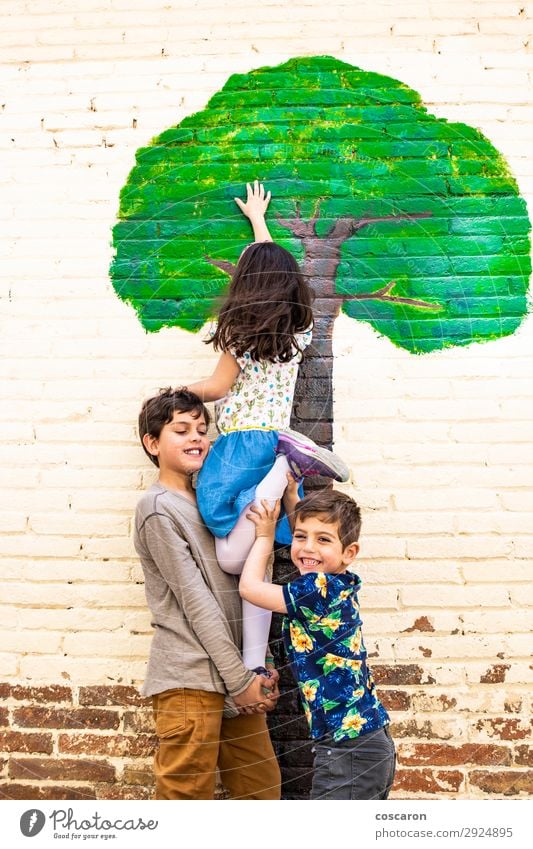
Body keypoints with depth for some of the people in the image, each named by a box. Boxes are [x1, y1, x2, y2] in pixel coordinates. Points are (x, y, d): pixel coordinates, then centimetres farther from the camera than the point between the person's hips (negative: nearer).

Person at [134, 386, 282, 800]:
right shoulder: (158, 508, -7)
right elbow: (196, 603, -11)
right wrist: (241, 680, -10)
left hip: (235, 676, 8)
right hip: (190, 679, -8)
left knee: (264, 787, 12)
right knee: (188, 796, -2)